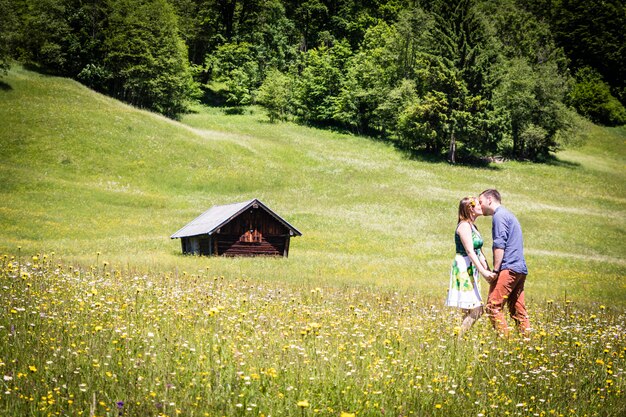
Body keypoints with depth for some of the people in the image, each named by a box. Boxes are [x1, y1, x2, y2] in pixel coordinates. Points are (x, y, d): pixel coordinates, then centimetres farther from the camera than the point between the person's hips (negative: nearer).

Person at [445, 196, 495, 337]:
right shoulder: (464, 226, -12)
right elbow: (469, 251, -20)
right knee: (475, 311, -12)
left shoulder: (473, 227, 18)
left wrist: (489, 271, 14)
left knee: (476, 311, 7)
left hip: (471, 270, 10)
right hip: (463, 269, -10)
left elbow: (479, 252, 20)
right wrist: (483, 271, -26)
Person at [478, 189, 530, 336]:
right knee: (518, 309, 9)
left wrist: (495, 270, -16)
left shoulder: (499, 215, -5)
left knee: (493, 306, -11)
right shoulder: (509, 215, 26)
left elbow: (500, 245, -15)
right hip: (520, 269, 10)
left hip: (508, 268, -10)